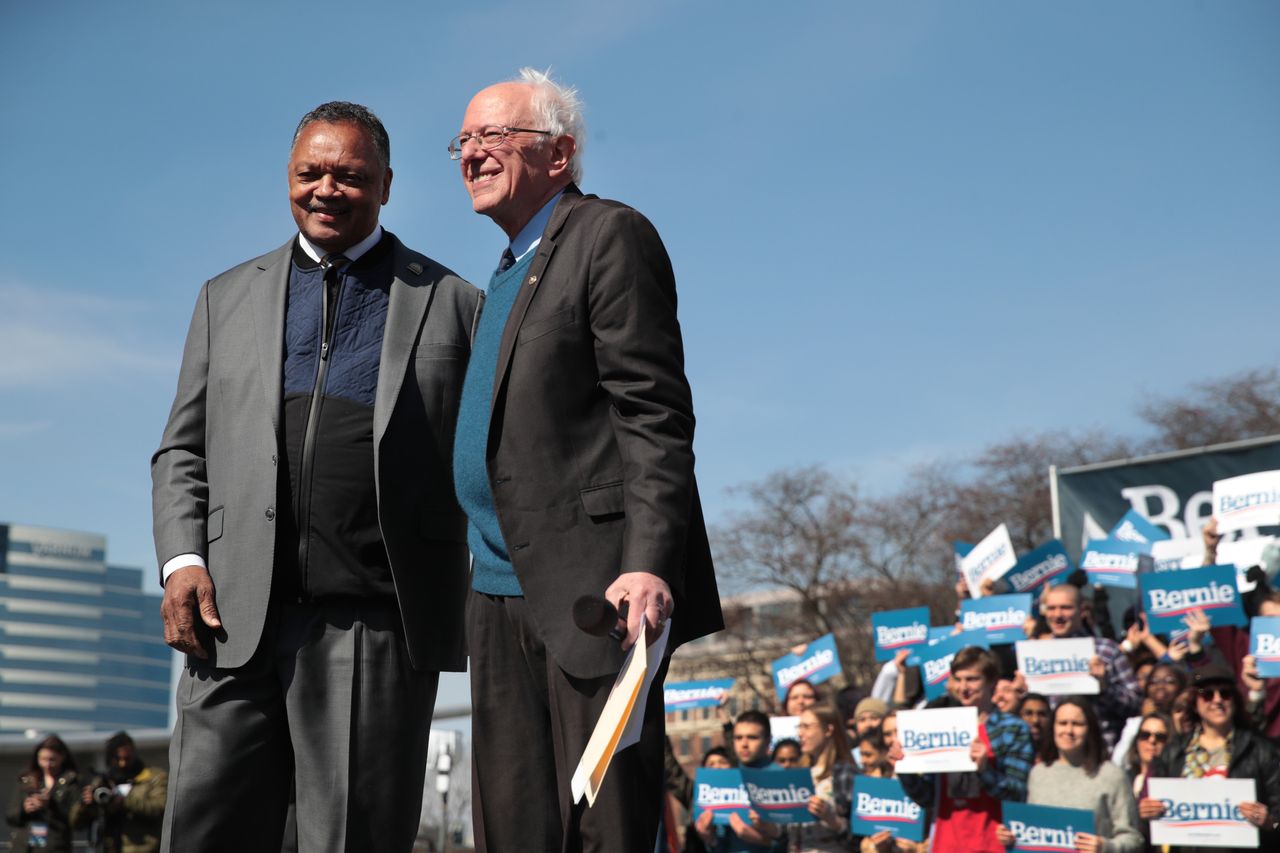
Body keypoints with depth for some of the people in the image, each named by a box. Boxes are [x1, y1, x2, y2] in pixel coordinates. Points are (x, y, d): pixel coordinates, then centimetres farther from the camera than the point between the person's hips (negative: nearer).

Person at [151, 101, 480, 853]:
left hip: (376, 626, -2)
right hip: (236, 620, 2)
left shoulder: (451, 303, 10)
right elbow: (183, 453, 17)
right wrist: (181, 560, 0)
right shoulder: (228, 297, 18)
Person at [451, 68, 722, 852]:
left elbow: (655, 414, -14)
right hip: (502, 597, 9)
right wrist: (487, 564, 16)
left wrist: (649, 562, -25)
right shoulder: (508, 271, 23)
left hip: (594, 588, -9)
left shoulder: (610, 236, -5)